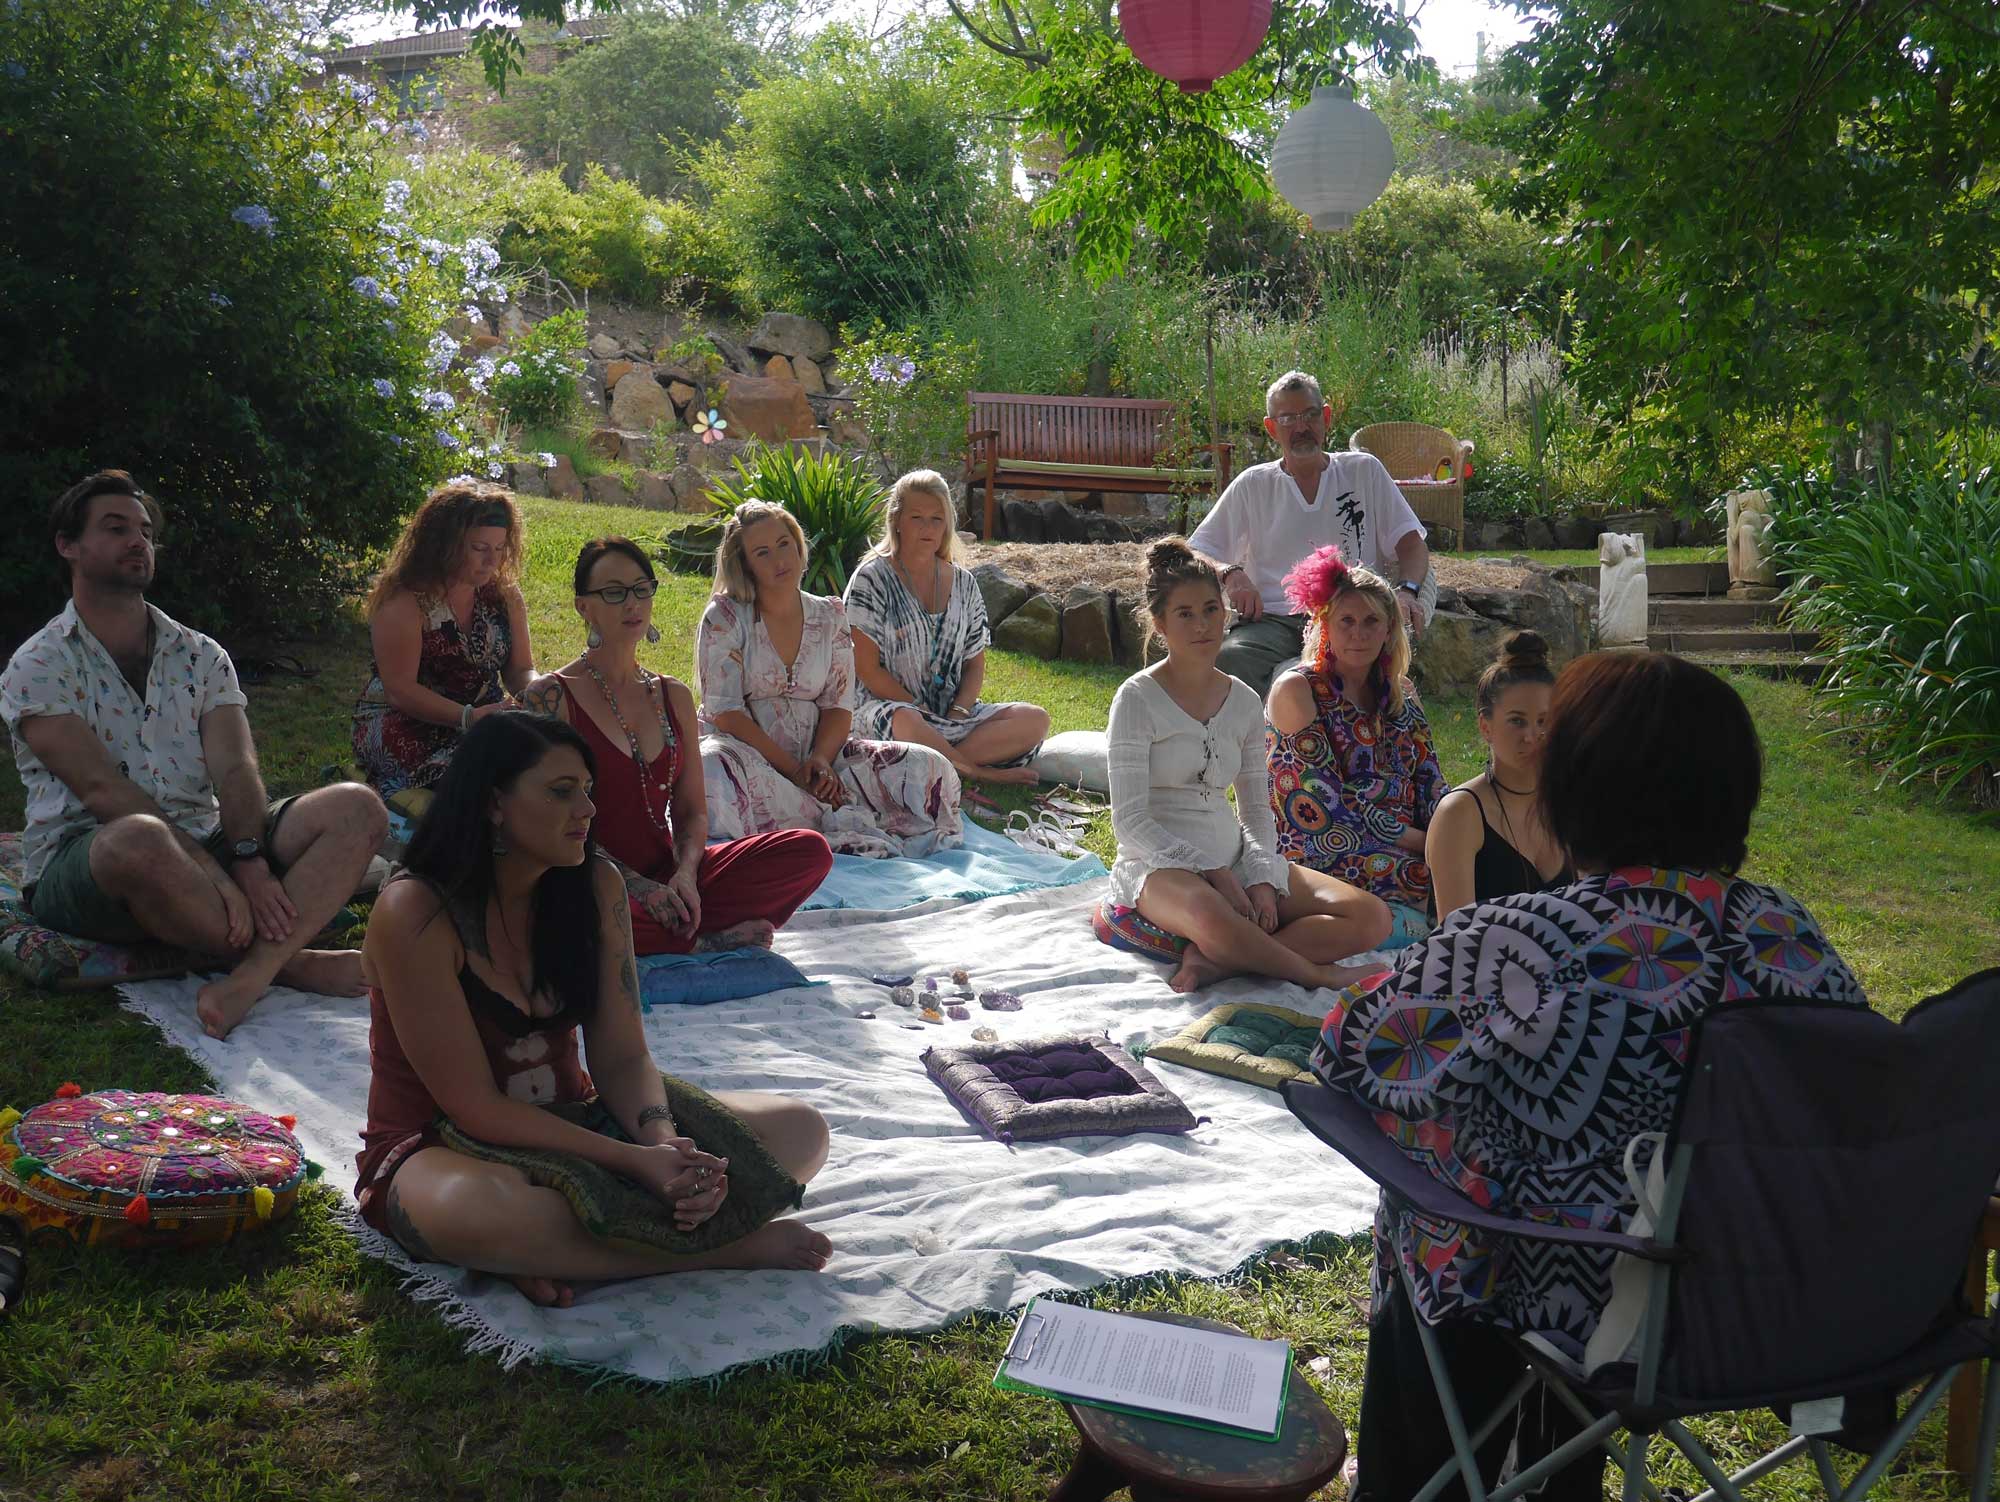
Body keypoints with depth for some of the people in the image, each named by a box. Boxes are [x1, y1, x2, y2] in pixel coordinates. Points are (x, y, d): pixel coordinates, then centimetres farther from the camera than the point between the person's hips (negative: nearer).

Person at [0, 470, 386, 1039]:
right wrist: (219, 875, -24)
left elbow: (235, 768, 0)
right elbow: (101, 788, -13)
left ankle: (253, 972, -40)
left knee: (356, 808, -17)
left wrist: (247, 858, -23)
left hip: (205, 848, 5)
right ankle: (289, 961, -19)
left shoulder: (201, 657, 15)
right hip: (78, 864, -5)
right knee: (140, 839, -42)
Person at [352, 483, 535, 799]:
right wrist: (469, 717, -27)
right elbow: (399, 689, -16)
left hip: (483, 718, 6)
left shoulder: (503, 594, 7)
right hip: (403, 724, -6)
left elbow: (520, 669, 9)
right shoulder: (403, 601, -12)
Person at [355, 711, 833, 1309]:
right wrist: (636, 1162, -28)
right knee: (475, 1207, -44)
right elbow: (476, 1108, -21)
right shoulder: (414, 915, -20)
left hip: (567, 1121, 6)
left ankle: (559, 1252, -22)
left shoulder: (596, 887, -4)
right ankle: (721, 1247, -22)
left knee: (797, 1130, -8)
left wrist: (666, 1148, -26)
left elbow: (622, 1058, -4)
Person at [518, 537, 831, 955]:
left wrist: (685, 875, -9)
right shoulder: (550, 698, -3)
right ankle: (708, 939, -17)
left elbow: (691, 811, 13)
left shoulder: (674, 696, 14)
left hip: (668, 877, 5)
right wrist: (638, 888, -18)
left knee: (811, 850, -12)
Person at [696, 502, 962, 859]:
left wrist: (819, 759, -18)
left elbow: (839, 707, 4)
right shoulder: (725, 617, -4)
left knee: (930, 768, -14)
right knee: (714, 770, -42)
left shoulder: (830, 618, 7)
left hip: (816, 751, 4)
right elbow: (725, 712, -12)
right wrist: (792, 770, -19)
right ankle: (841, 825, -32)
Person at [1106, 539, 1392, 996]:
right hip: (1161, 867, -6)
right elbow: (1130, 821, -10)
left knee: (1371, 918, -14)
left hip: (1235, 863, 6)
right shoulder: (1138, 699, -5)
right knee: (1209, 913, -43)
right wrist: (1213, 872, -18)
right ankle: (1313, 972, -18)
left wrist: (1263, 880, -7)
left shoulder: (1244, 702, 11)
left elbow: (1256, 810, 14)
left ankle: (1218, 960, -23)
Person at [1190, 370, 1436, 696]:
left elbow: (1411, 544, 13)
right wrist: (1230, 573, -7)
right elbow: (1195, 554, 15)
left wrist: (1407, 590, -9)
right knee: (1229, 659, -36)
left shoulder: (1364, 471, 18)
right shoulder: (1252, 486, 18)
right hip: (1272, 618, 0)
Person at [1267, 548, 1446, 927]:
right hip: (1322, 858, -6)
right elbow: (1324, 802, -12)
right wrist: (1421, 842, -15)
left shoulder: (1401, 694, 16)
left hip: (1406, 850, 6)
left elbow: (1430, 785, 11)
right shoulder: (1295, 690, -5)